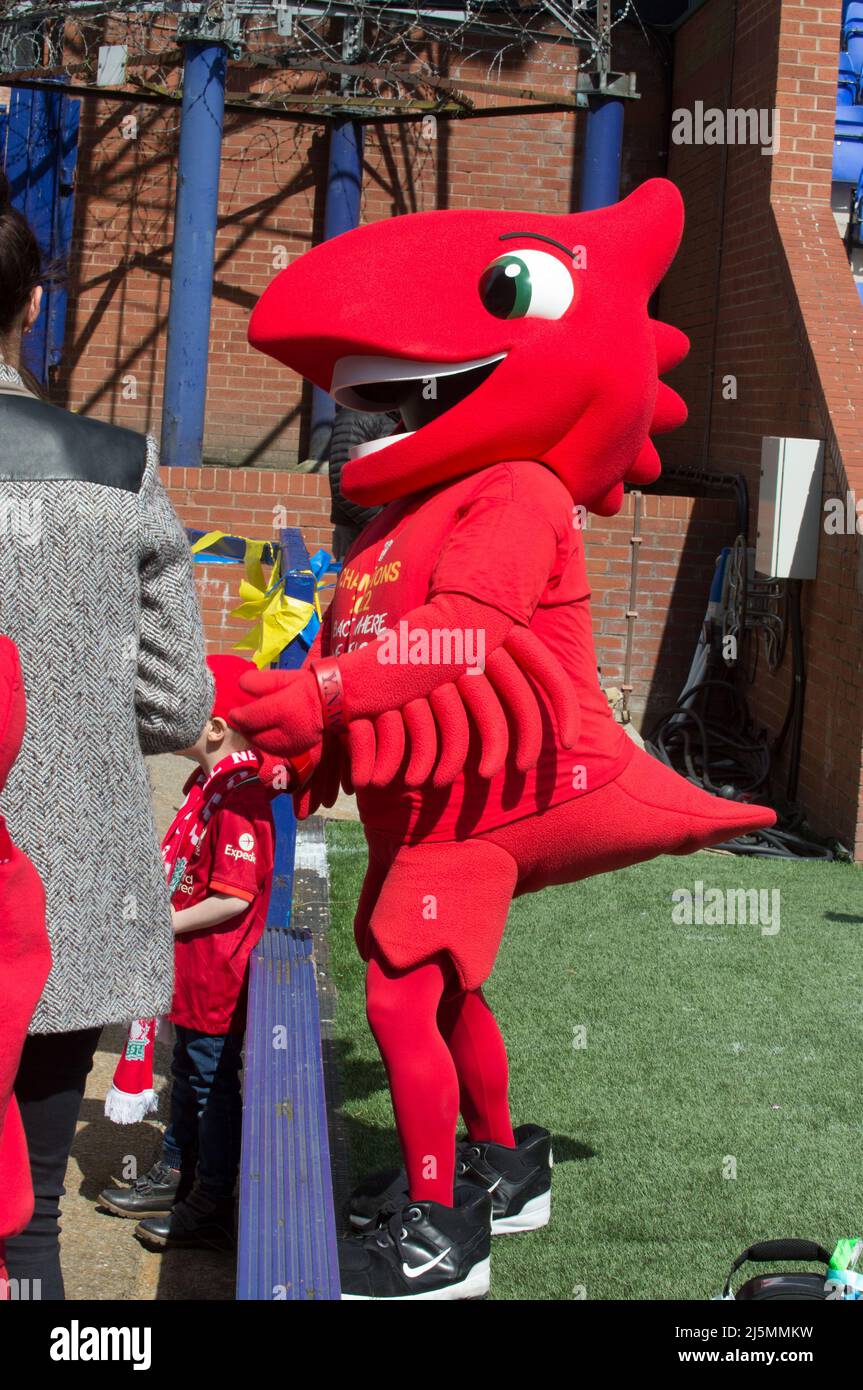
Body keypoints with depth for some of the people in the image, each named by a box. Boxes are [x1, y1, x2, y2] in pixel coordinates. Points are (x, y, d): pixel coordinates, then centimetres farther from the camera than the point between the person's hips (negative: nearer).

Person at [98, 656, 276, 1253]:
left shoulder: (239, 796, -24)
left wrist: (165, 925, -19)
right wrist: (162, 919, 9)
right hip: (194, 967, 10)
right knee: (188, 1071, 21)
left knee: (212, 1080, 2)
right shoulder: (211, 785, 7)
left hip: (217, 972, -10)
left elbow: (234, 898, -27)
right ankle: (174, 1177, 36)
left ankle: (212, 1207, 15)